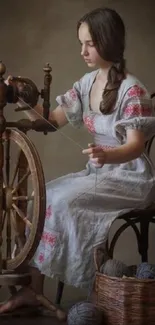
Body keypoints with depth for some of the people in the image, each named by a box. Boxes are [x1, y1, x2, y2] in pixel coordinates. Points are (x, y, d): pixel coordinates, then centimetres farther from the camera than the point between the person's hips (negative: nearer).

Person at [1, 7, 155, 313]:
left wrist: (106, 154, -43)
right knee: (44, 195, -14)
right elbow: (52, 120, 6)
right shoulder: (87, 83, 5)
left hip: (130, 178, -7)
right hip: (98, 173, 7)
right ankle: (34, 286, -13)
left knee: (64, 201, -26)